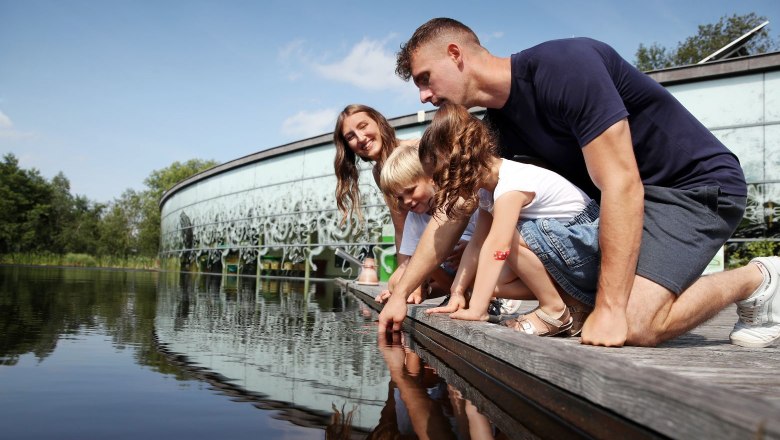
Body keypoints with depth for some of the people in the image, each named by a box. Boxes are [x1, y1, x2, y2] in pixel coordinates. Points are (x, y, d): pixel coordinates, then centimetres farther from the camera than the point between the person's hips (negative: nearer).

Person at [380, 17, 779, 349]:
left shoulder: (563, 67, -25)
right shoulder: (494, 129, 0)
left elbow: (622, 184, -30)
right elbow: (451, 216, 5)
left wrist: (609, 309, -30)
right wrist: (400, 294, 3)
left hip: (698, 183, -7)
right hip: (618, 204, 7)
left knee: (634, 324, -26)